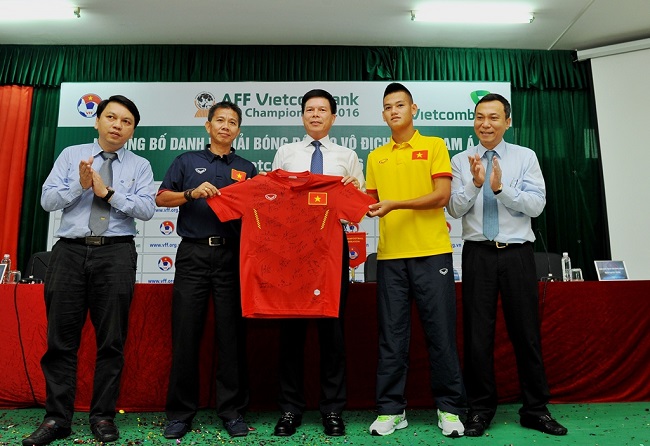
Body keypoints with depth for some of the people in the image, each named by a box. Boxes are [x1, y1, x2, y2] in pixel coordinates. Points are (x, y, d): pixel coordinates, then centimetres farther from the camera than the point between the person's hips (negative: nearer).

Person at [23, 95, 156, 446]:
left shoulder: (140, 166, 8)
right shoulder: (71, 155, 13)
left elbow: (147, 209, -5)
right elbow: (47, 200, 5)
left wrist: (108, 192, -12)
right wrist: (80, 185, -10)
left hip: (116, 253, -1)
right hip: (70, 250, 1)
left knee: (111, 340, 4)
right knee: (61, 339, 5)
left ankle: (103, 416, 18)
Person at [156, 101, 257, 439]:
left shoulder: (247, 169, 15)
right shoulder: (187, 161, 14)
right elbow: (161, 198, 6)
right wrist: (192, 193, -10)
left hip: (232, 255, 1)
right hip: (193, 253, 0)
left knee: (231, 333, 2)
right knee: (185, 332, 2)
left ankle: (232, 410, 14)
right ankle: (180, 411, 15)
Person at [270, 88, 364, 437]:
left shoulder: (347, 156, 13)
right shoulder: (285, 153, 14)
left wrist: (355, 191, -13)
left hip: (332, 242, 0)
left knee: (332, 324, 5)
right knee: (291, 324, 4)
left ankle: (333, 408, 19)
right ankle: (290, 407, 19)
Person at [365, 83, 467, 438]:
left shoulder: (434, 145, 5)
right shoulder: (375, 157, 15)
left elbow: (441, 195, -5)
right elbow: (373, 203, 14)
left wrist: (396, 204, -15)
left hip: (432, 251, -2)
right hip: (390, 255, 3)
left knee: (440, 331, 3)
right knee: (392, 334, 5)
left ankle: (449, 408, 17)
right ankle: (391, 409, 17)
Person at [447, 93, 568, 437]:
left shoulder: (525, 157, 5)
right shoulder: (461, 160, 6)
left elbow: (536, 205, -5)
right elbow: (455, 209, -2)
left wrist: (500, 186, -19)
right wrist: (476, 182, -18)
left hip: (517, 254, 0)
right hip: (478, 254, 0)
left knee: (526, 332, 7)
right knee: (477, 333, 5)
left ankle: (535, 410, 23)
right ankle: (480, 409, 20)